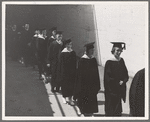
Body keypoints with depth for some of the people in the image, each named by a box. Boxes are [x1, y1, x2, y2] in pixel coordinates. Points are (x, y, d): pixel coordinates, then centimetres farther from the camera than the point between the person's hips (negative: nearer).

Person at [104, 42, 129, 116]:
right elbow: (108, 77, -15)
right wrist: (117, 83, -15)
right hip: (111, 89, -6)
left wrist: (123, 81, -10)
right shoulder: (109, 63, -15)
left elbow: (125, 74, 8)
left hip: (120, 88, 6)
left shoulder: (121, 61, 3)